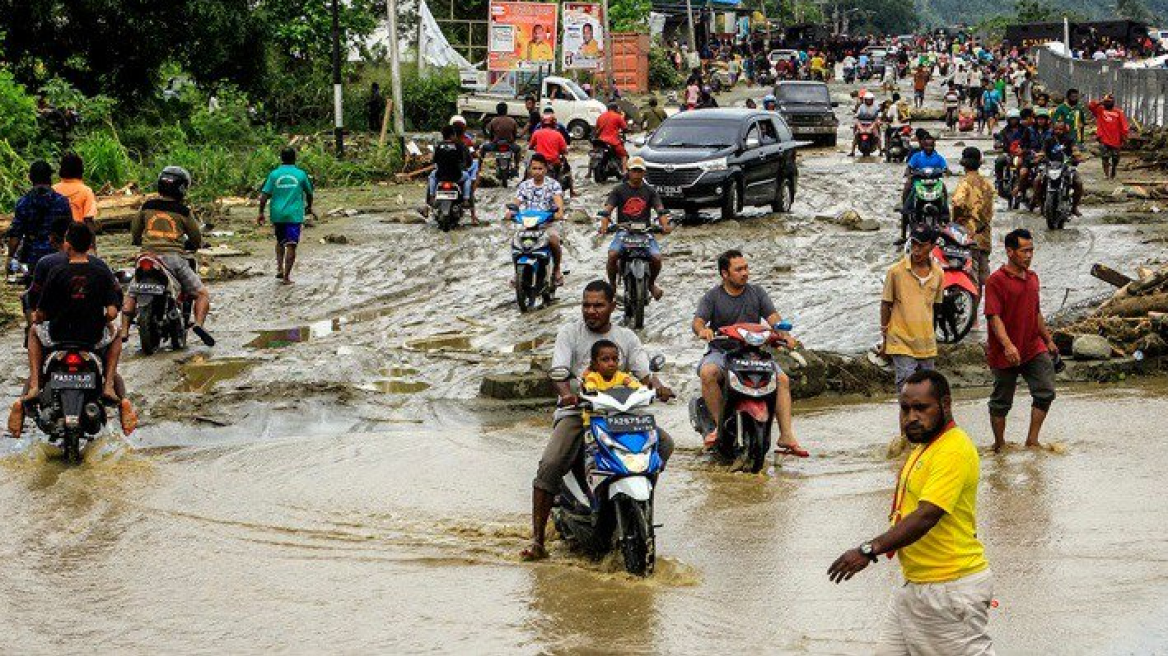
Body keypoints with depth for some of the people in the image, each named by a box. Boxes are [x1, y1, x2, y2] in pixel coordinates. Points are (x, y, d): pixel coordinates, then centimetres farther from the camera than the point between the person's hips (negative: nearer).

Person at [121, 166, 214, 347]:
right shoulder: (183, 212, 3)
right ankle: (199, 323, -20)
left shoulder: (146, 207, 10)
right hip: (174, 257, -3)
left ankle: (124, 331, 7)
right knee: (202, 294, 4)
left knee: (131, 295, 20)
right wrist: (187, 245, 33)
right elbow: (197, 240, 11)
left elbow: (134, 234, 20)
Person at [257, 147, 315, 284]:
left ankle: (280, 269, 15)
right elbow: (309, 193, 13)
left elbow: (264, 195, -4)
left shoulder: (274, 174, 0)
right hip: (294, 215, -2)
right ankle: (286, 277, -7)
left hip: (277, 215, 2)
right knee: (291, 245, -3)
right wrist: (309, 206, 31)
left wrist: (261, 213, 4)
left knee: (280, 242, 24)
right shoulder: (301, 174, 0)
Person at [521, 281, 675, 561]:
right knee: (550, 465, -26)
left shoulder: (626, 337, 13)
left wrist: (657, 387, -20)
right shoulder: (569, 334, 4)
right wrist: (566, 393, -33)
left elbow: (644, 372, 4)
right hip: (576, 412, -3)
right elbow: (559, 370, -10)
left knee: (664, 443, -14)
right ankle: (537, 539, -23)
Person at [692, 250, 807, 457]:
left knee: (782, 379, -20)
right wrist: (702, 330, -32)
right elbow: (698, 320, -7)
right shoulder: (712, 297, 6)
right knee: (708, 373, -35)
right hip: (721, 351, -2)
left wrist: (784, 333, -19)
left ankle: (786, 437, -20)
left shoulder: (757, 293, 13)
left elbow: (772, 316, 3)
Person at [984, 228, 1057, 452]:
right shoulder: (996, 281, -12)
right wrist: (1008, 345, -32)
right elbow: (994, 317, -20)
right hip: (1005, 354, -6)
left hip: (1034, 349, 6)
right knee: (1001, 402, 5)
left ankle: (1032, 440, 6)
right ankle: (1000, 445, 18)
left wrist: (1048, 340, 27)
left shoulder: (1032, 278, 12)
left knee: (1046, 392, -4)